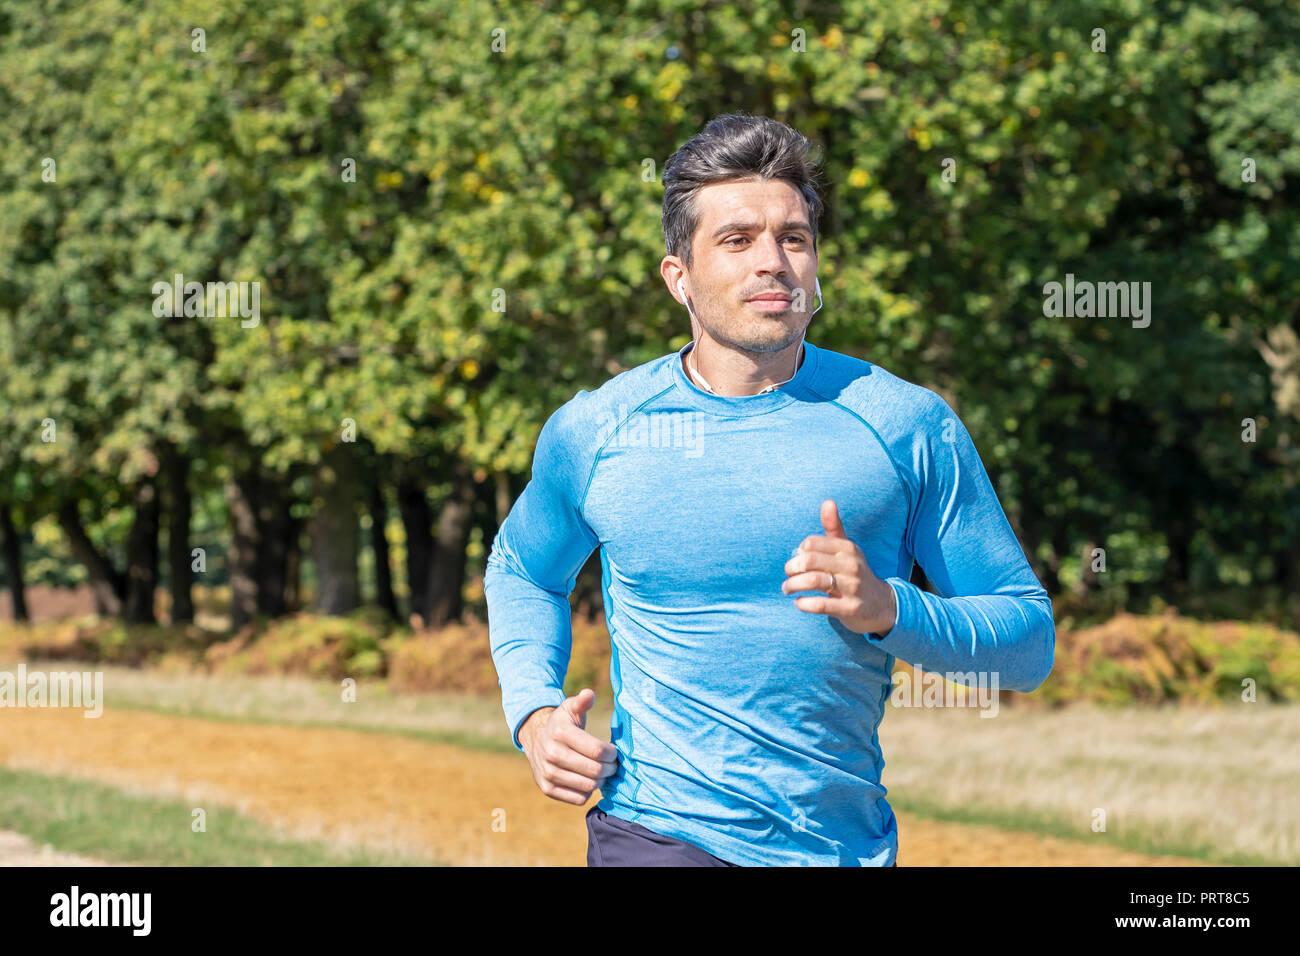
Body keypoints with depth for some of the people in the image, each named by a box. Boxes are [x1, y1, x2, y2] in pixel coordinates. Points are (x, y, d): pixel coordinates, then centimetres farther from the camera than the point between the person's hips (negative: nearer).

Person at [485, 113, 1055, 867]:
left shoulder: (908, 426, 0)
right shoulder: (593, 432, 2)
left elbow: (1032, 641, 2)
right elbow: (522, 569, 23)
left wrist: (890, 610, -15)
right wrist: (534, 713, 6)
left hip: (849, 843, 1)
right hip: (655, 834, -1)